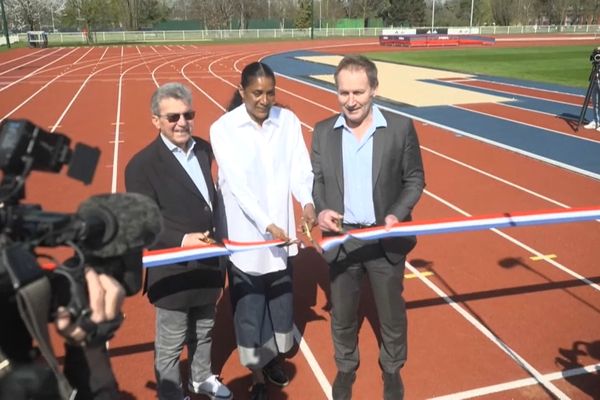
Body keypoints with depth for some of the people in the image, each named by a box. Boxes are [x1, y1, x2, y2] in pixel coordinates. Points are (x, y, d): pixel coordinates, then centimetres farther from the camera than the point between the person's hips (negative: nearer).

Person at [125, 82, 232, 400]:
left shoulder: (204, 150, 2)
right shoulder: (142, 165, -17)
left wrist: (218, 237, 4)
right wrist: (182, 240, -30)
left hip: (208, 263, 6)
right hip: (173, 272, -6)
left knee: (204, 330, 26)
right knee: (170, 345, 13)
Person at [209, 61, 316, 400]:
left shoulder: (288, 121, -2)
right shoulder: (223, 129, -12)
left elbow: (299, 167, -8)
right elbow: (238, 185, -20)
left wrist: (307, 202, -27)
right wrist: (267, 224, -29)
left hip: (283, 231, 3)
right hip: (245, 234, -3)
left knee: (282, 299, 19)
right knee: (249, 308, 8)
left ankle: (275, 356, 46)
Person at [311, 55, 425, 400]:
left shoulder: (400, 128, -7)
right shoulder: (323, 132, -1)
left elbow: (415, 178, -1)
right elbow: (315, 180, 4)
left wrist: (398, 214, -17)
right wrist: (320, 210, -16)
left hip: (386, 239, -1)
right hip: (341, 239, 2)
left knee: (392, 313, 16)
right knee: (342, 314, 17)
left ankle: (392, 370, 42)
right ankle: (346, 368, 43)